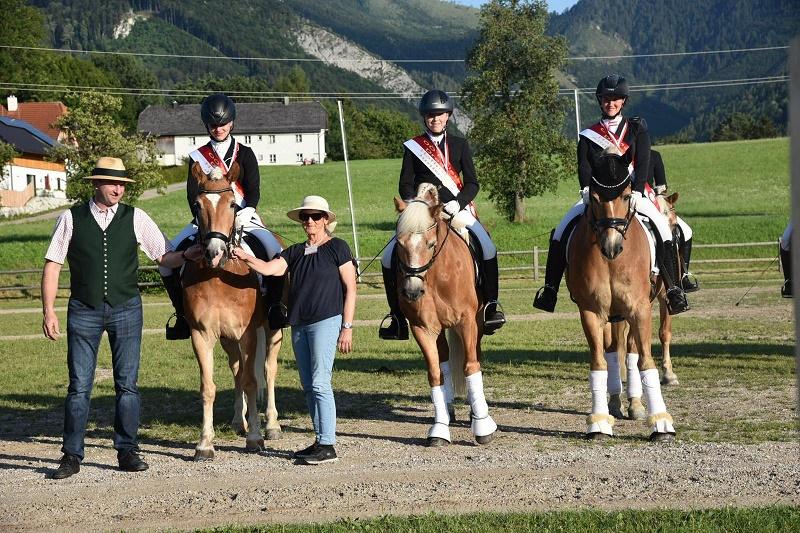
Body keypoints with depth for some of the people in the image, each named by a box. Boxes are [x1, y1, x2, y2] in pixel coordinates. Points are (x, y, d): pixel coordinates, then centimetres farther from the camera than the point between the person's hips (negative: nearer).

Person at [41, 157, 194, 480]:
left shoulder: (135, 218, 2)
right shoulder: (71, 219, 0)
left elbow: (165, 257, 3)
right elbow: (52, 265, 1)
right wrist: (48, 311, -5)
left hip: (126, 310, 1)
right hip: (83, 311, -1)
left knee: (127, 384, 4)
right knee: (79, 386, 1)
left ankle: (127, 452, 13)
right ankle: (72, 456, 9)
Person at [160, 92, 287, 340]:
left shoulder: (245, 154, 8)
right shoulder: (198, 157, 9)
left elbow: (254, 191, -2)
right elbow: (193, 194, 0)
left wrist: (243, 215, -20)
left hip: (243, 217, -1)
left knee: (276, 252, -28)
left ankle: (274, 304, -11)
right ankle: (182, 313, -3)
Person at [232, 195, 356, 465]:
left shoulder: (337, 248, -1)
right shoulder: (296, 252, 15)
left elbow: (350, 288, -4)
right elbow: (268, 268, 1)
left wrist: (347, 327, -10)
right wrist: (246, 258, -19)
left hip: (326, 321, -7)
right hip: (299, 324, 7)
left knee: (320, 383, -12)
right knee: (308, 386, 9)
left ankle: (328, 446, -10)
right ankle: (320, 440, 17)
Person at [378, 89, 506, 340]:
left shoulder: (459, 145, 11)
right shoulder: (413, 147, 9)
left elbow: (472, 183, 6)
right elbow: (405, 185, 6)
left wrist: (458, 203, -11)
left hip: (457, 209, 0)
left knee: (487, 248, -25)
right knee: (390, 257, -13)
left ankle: (491, 306, -17)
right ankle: (398, 319, -3)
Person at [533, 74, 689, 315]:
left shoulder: (637, 128, 10)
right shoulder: (589, 135, 12)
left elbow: (643, 164, -2)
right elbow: (584, 168, -1)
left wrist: (636, 193, -19)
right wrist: (587, 191, -22)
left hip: (631, 193, -1)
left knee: (662, 227, -25)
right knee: (561, 231, -17)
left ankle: (673, 288, -20)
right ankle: (550, 289, -13)